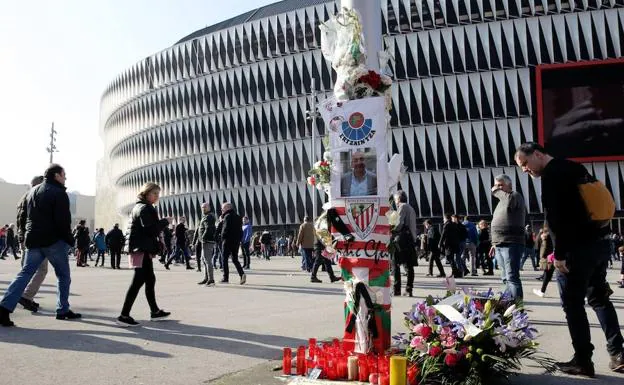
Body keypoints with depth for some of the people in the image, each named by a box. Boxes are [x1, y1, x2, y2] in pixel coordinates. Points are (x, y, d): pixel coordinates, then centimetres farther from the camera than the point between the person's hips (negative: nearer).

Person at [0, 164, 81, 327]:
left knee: (25, 273, 4)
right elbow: (63, 221, -16)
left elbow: (30, 216, 20)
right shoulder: (59, 193, -10)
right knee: (64, 276, 7)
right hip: (54, 241, -7)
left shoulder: (33, 191, 17)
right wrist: (69, 240, -8)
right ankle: (63, 310, 10)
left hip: (33, 240, 7)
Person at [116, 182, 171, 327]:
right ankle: (124, 316, -13)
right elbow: (150, 229, -21)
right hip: (142, 249, -11)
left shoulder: (140, 207, 21)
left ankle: (155, 312, 22)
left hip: (142, 249, 11)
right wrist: (165, 221, -8)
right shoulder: (144, 208, -12)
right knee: (138, 281, -12)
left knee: (150, 280, 14)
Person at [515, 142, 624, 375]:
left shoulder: (551, 174, -10)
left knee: (573, 304, -1)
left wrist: (559, 254, -18)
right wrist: (601, 234, 20)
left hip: (578, 247, -9)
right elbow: (599, 204, 20)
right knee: (599, 298, 17)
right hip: (599, 240, 9)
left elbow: (555, 218, -19)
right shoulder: (575, 167, 17)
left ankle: (583, 361, 2)